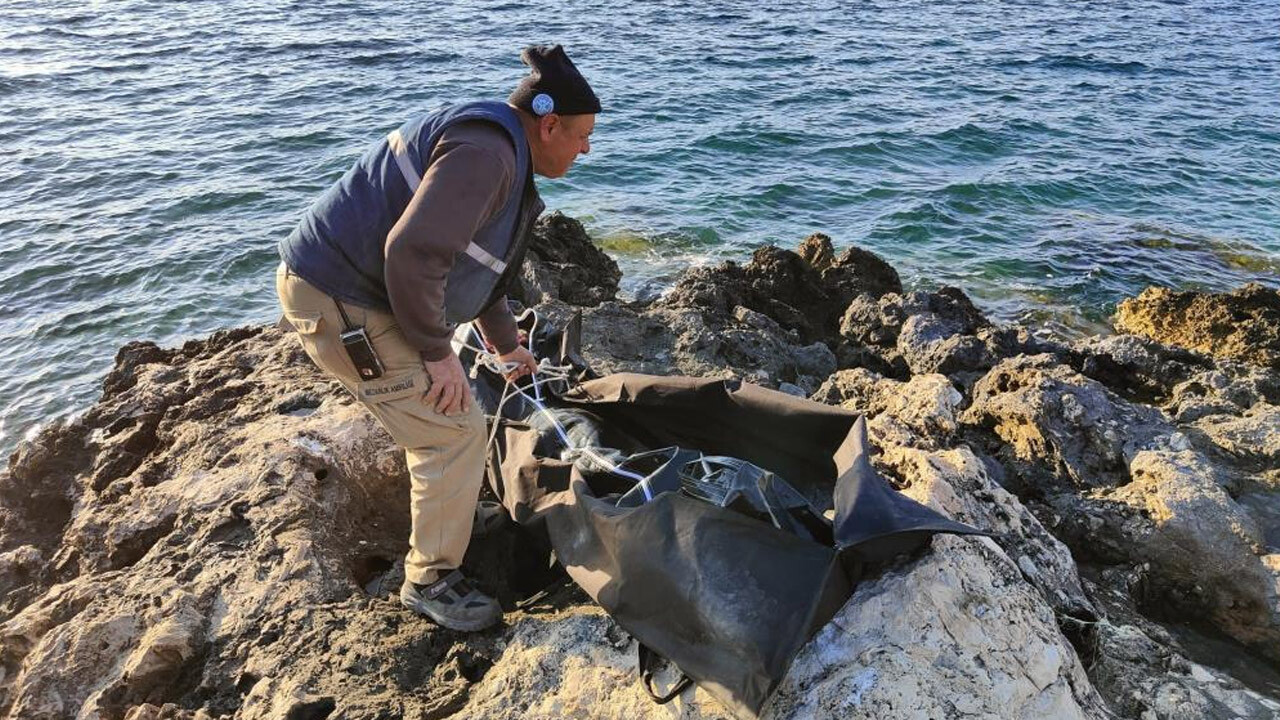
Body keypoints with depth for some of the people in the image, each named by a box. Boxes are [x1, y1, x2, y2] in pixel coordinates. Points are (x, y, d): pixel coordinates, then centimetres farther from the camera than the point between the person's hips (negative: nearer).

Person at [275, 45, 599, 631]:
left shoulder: (498, 150, 14)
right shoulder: (485, 152, -22)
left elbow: (475, 260, 26)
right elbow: (413, 252, -33)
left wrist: (506, 345, 33)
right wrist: (436, 350, -20)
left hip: (347, 286, 11)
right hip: (340, 305, -11)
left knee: (441, 408, 25)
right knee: (455, 429, -6)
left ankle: (446, 509, 48)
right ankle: (430, 581, 11)